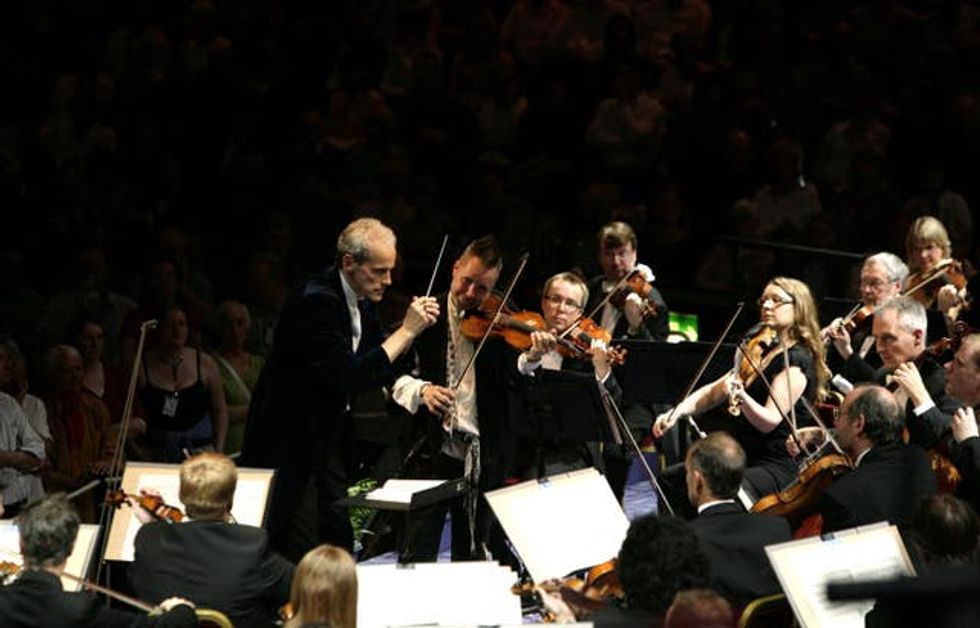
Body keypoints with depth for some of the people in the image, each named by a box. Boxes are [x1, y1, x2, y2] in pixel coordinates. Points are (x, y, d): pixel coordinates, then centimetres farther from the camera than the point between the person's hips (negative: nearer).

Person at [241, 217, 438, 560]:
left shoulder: (361, 303, 4)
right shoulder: (315, 301, -24)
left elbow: (380, 368, 10)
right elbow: (348, 375, -31)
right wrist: (407, 331, -26)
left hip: (331, 437, 9)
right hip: (290, 440, -9)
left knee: (339, 542, 12)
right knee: (300, 549, -8)